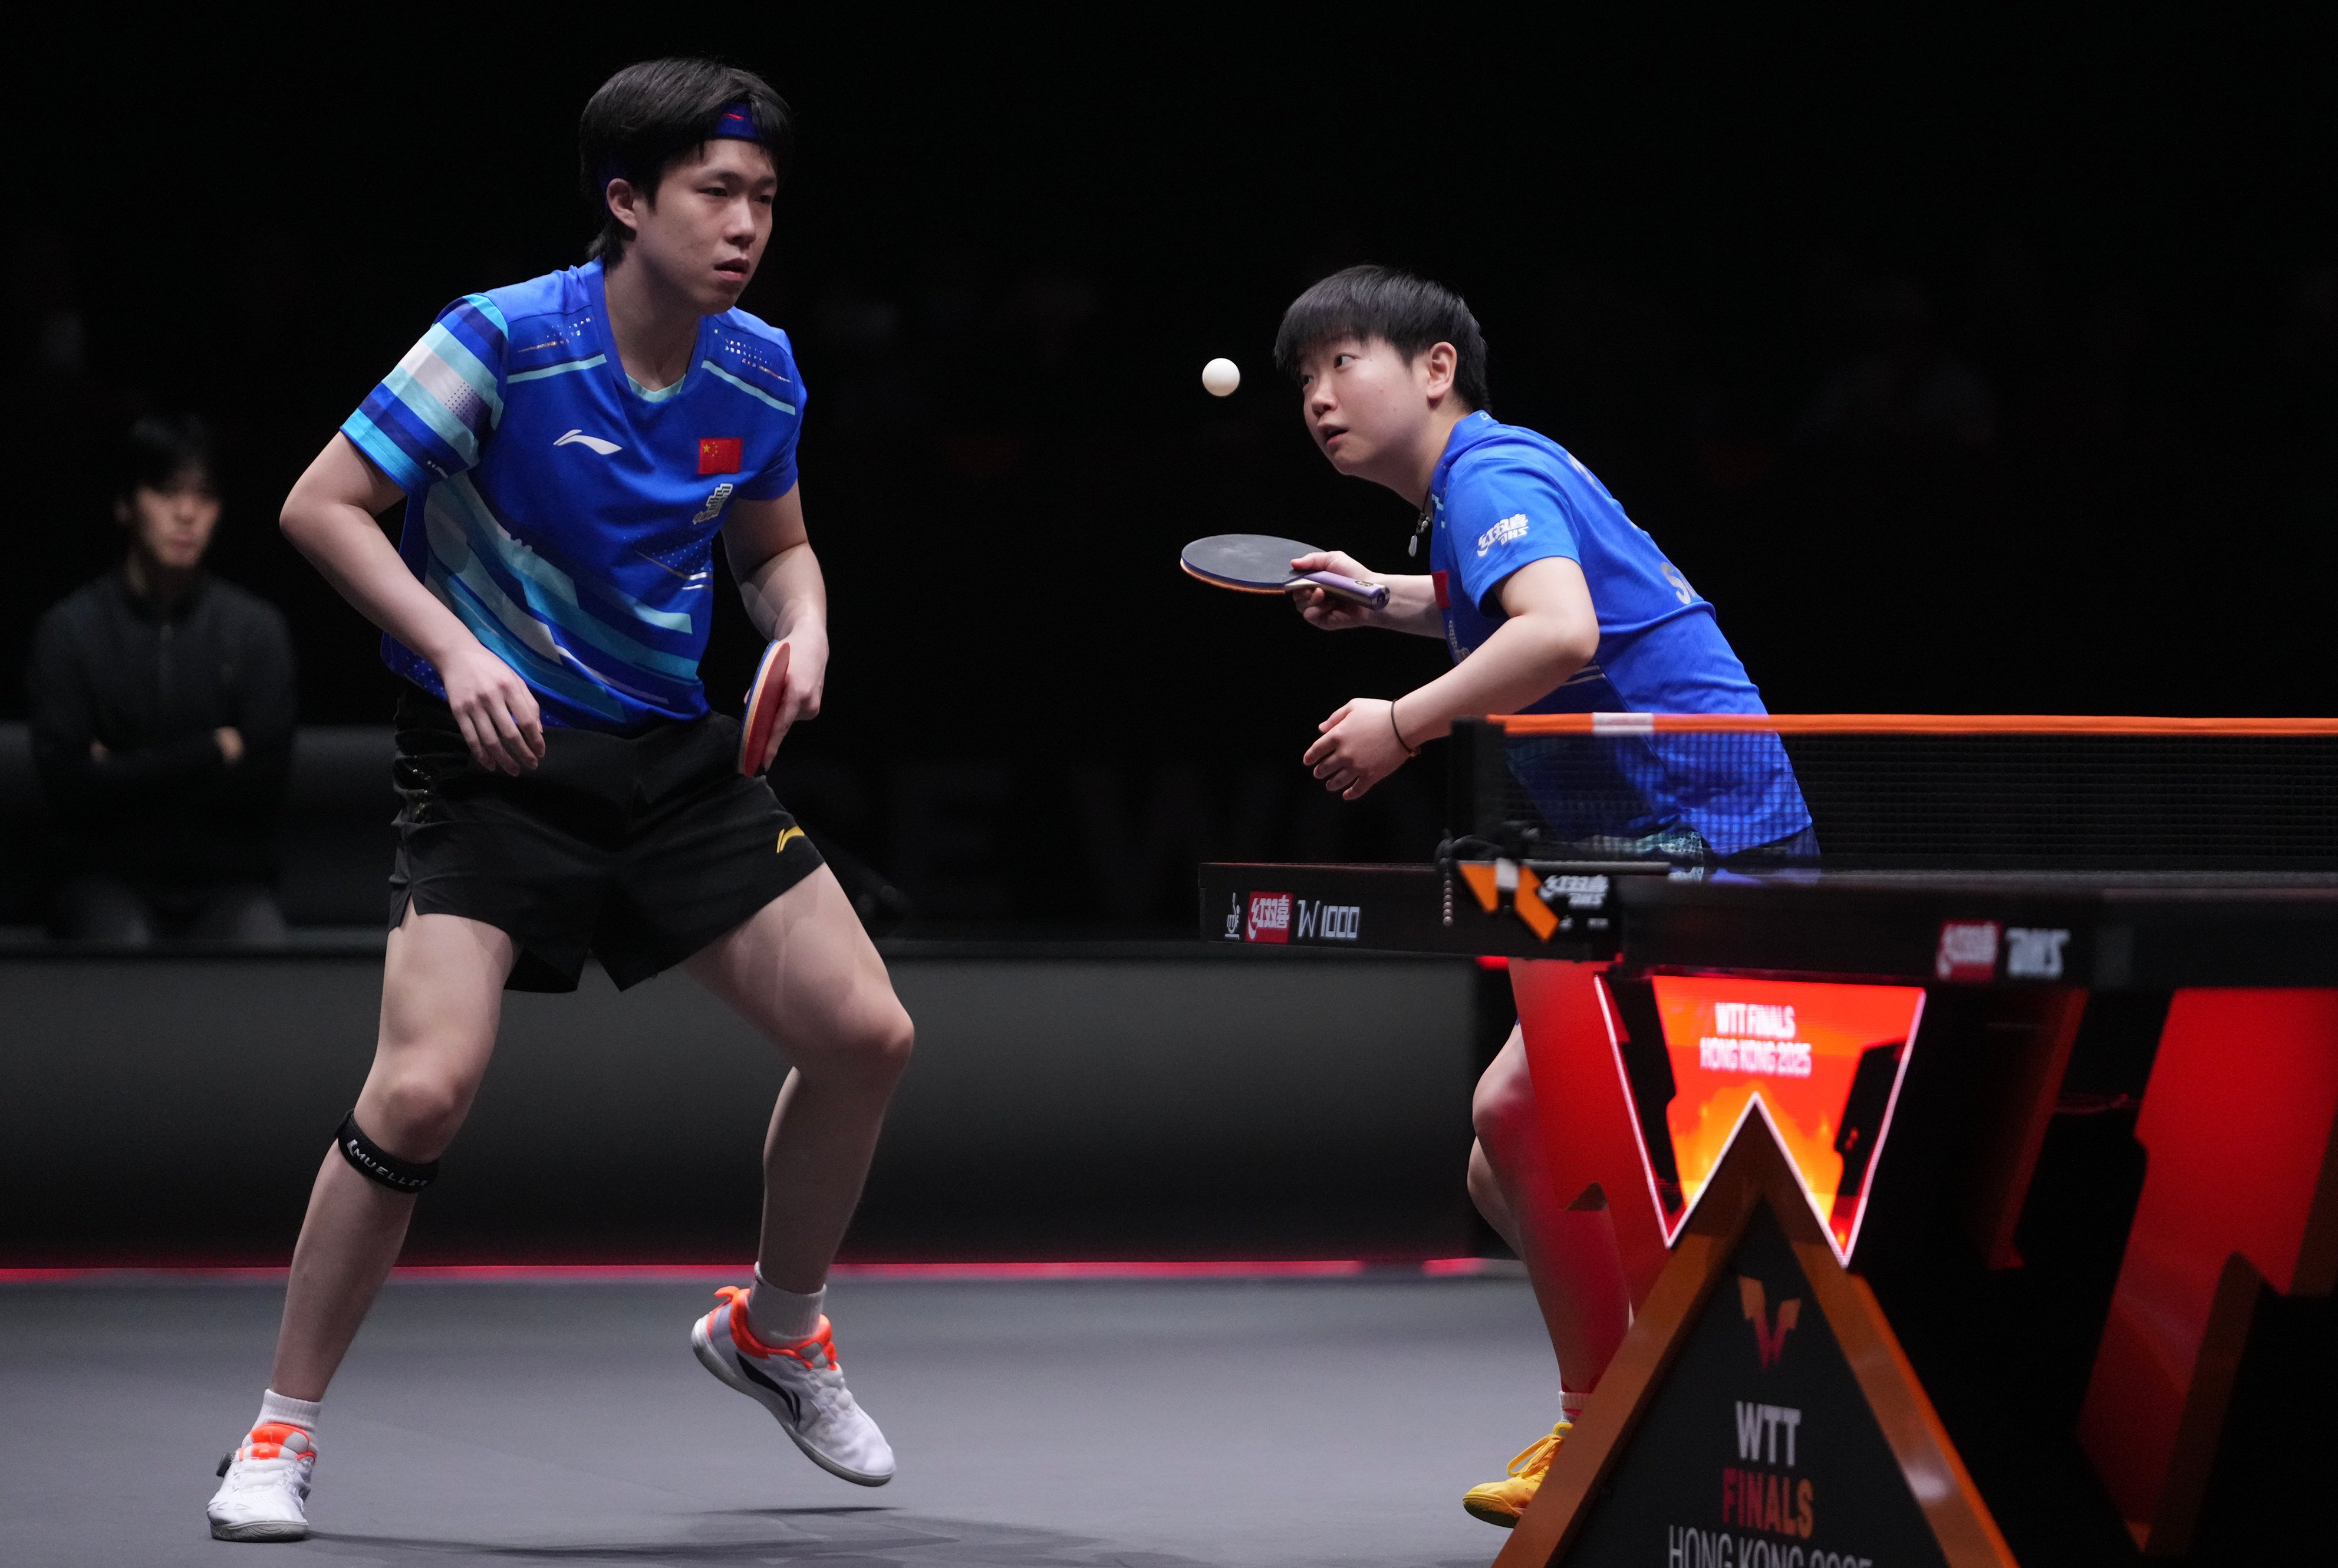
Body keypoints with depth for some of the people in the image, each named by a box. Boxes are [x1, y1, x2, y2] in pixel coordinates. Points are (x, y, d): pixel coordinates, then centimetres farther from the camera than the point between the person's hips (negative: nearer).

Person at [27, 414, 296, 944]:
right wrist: (210, 752, -8)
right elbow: (69, 787, -10)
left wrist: (126, 773, -7)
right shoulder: (70, 631, -2)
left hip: (228, 882, 1)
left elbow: (263, 781, -5)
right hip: (113, 878, -1)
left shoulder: (256, 627, 1)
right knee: (123, 953, -33)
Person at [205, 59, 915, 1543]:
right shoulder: (503, 341, -16)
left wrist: (801, 627, -3)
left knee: (868, 1037, -2)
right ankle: (282, 1433, -2)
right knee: (425, 1089, -21)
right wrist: (454, 647, -24)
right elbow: (322, 504, -13)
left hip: (675, 753, 5)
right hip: (497, 754, -5)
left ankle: (776, 1327, 26)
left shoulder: (759, 371, 1)